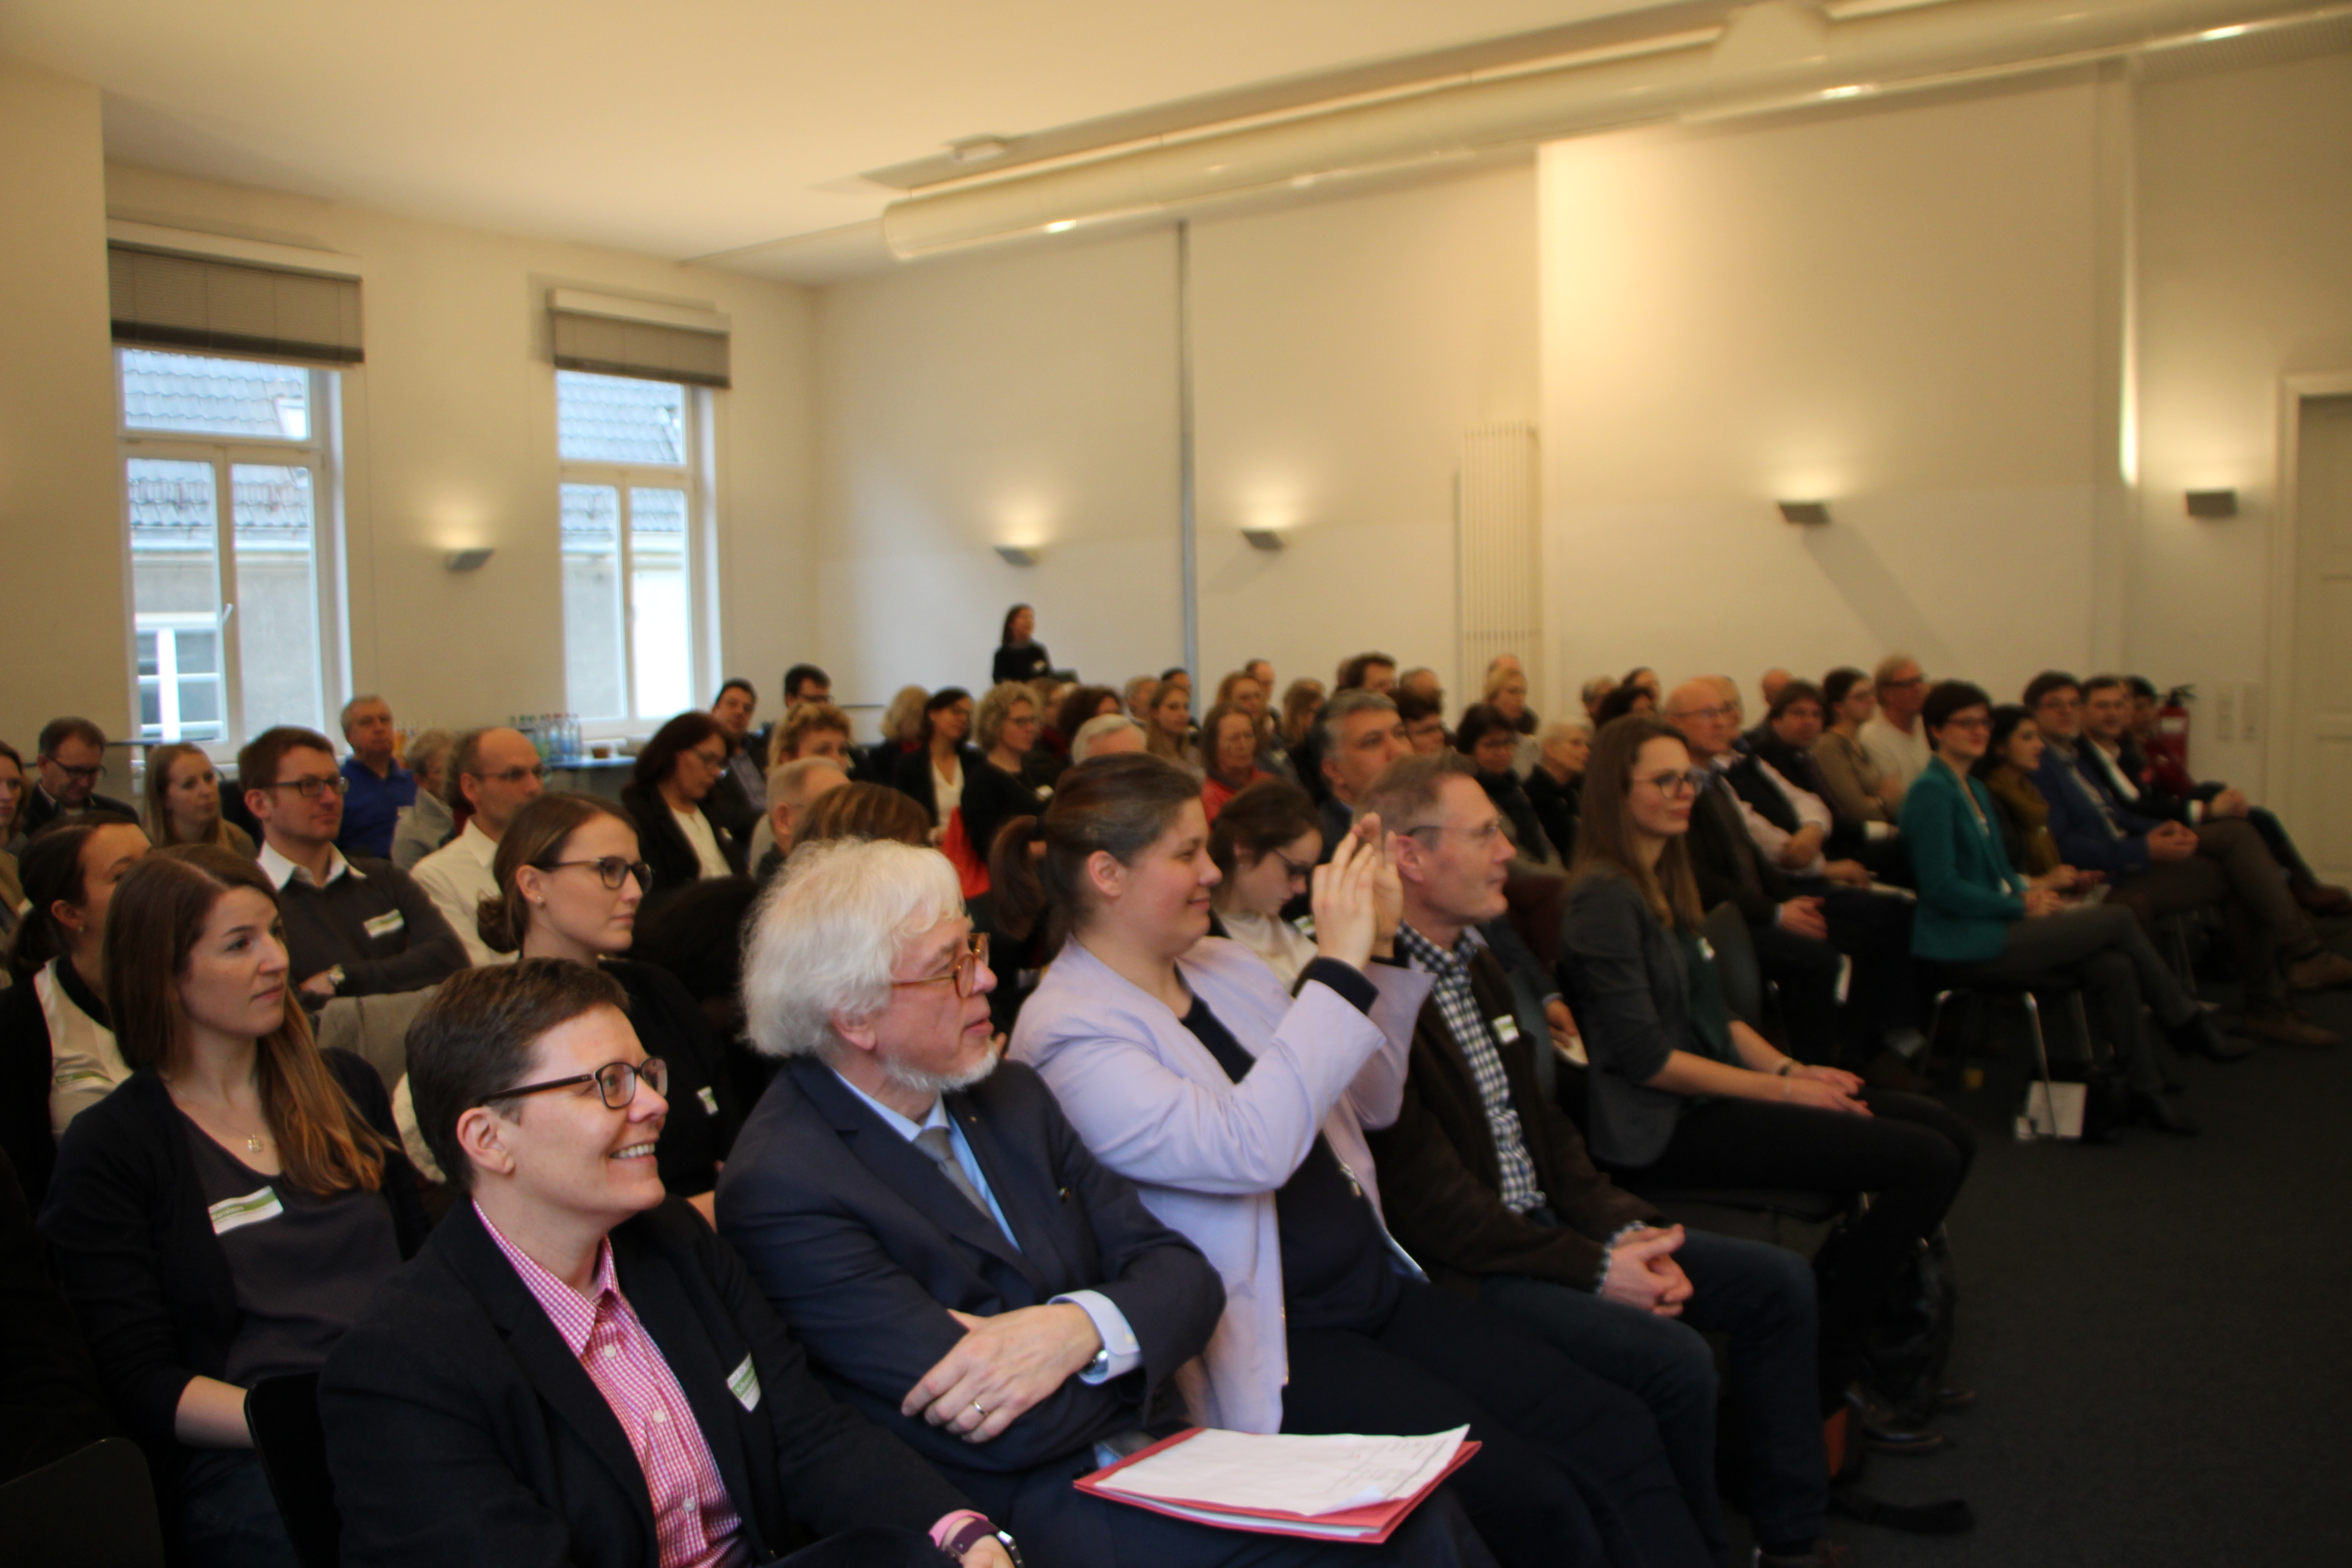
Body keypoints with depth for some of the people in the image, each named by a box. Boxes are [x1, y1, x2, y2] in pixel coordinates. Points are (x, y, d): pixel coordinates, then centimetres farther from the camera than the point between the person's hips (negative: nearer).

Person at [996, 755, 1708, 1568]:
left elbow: (1368, 1103, 17)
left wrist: (1380, 950, 4)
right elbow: (1249, 1150, -29)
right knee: (1534, 1500, -19)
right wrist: (1338, 967, -25)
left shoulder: (1224, 967, 11)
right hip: (1275, 1347, -8)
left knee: (1616, 1432, -6)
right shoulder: (1067, 1035, -14)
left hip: (1379, 1287, 8)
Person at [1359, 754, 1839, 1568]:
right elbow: (1426, 1201, -22)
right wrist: (1592, 1269, -18)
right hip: (1466, 1271, -10)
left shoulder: (1474, 962, 12)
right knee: (1674, 1359, -26)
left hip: (1545, 1228, 10)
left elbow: (1542, 1123, 14)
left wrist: (1625, 1230, -1)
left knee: (1779, 1281, 7)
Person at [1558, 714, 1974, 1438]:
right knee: (1928, 1163, -15)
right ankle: (1822, 1372, 0)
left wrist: (1794, 1069, 0)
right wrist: (1783, 1090, -13)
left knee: (1948, 1134, 4)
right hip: (1667, 1128, -10)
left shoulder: (1666, 883, 16)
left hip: (1716, 1094, 10)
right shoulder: (1605, 897, -15)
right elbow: (1646, 1058, -19)